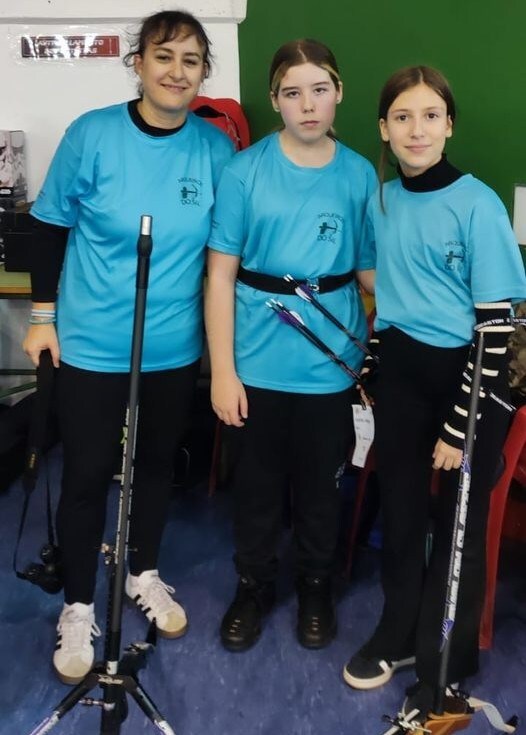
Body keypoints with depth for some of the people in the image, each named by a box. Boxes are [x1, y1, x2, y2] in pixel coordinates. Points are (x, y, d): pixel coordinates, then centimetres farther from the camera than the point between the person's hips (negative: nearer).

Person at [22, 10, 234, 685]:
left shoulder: (216, 148, -4)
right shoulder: (92, 134, -11)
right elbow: (51, 225, -2)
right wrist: (43, 314, -1)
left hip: (175, 347, 3)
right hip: (91, 343, -2)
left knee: (156, 462, 18)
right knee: (85, 476, 7)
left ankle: (144, 574, 42)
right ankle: (78, 608, 28)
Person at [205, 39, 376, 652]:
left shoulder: (360, 175, 0)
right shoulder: (244, 171, -7)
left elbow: (370, 271, 6)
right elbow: (220, 276, -7)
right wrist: (222, 371, -9)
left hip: (329, 363, 1)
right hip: (258, 362, -1)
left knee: (320, 484, 16)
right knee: (257, 483, 14)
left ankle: (315, 587, 40)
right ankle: (254, 585, 38)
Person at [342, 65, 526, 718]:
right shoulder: (381, 199, 4)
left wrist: (460, 427, -15)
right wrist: (376, 367, 13)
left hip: (465, 377, -5)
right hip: (400, 372, 5)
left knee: (456, 526, 9)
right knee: (399, 509, 16)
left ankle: (445, 664, 30)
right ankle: (399, 633, 40)